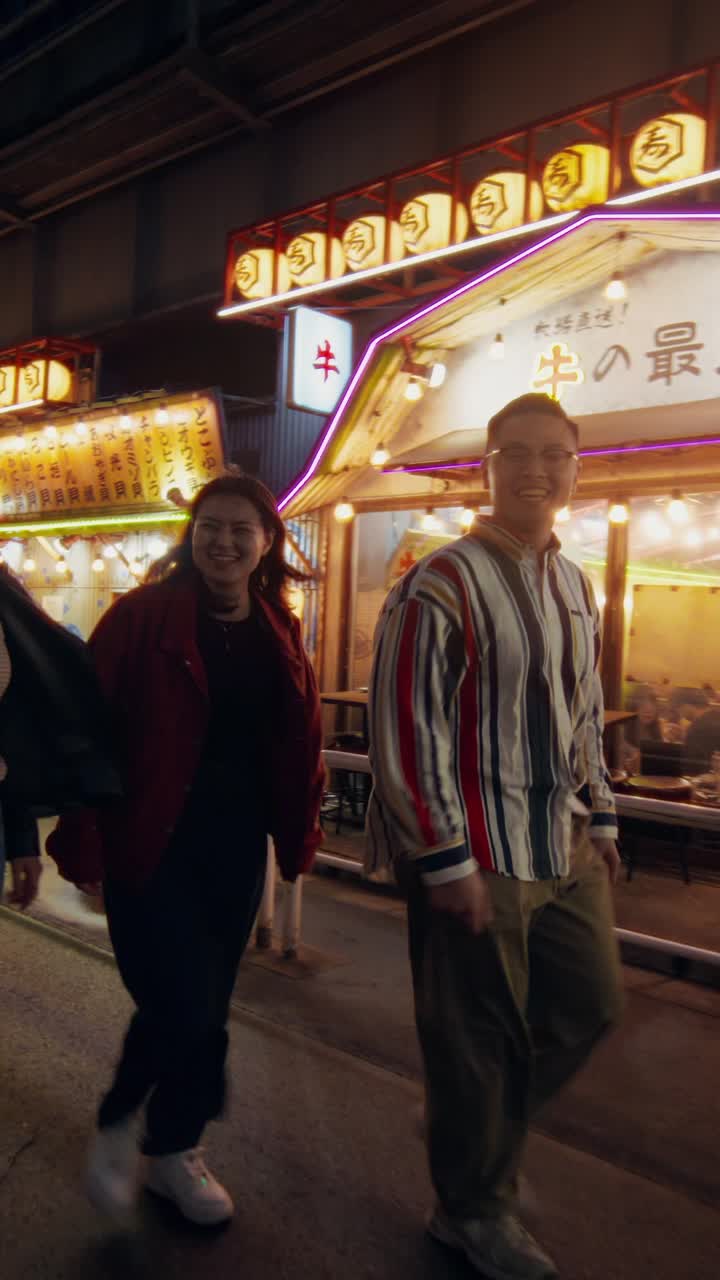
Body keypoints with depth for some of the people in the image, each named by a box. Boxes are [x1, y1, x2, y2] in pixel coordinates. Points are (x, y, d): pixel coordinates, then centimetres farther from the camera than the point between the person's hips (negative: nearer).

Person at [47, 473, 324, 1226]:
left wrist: (298, 831, 8)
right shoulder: (142, 617, -11)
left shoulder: (277, 632, 5)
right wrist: (81, 838, -14)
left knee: (207, 1005, 15)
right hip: (151, 841, -5)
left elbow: (298, 741, 10)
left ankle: (171, 1152, 38)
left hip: (236, 844, 5)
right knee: (183, 1007, -6)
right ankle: (115, 1125, 27)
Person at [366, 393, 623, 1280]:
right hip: (478, 859, -8)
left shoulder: (575, 588, 10)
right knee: (477, 1038, 8)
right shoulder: (442, 587, -16)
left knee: (590, 1005, 17)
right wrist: (447, 861, -18)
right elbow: (406, 732, -18)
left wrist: (600, 821, 15)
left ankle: (482, 1132, 42)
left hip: (564, 849, 8)